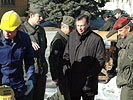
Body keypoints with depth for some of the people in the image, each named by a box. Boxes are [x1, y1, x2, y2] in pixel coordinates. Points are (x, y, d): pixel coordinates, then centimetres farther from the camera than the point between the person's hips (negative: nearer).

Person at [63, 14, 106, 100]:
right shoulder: (72, 36, 7)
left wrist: (90, 75, -17)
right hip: (73, 80, 5)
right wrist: (66, 69, 0)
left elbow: (101, 60, -9)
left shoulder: (96, 39, -10)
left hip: (88, 82, -4)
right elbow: (66, 55, 16)